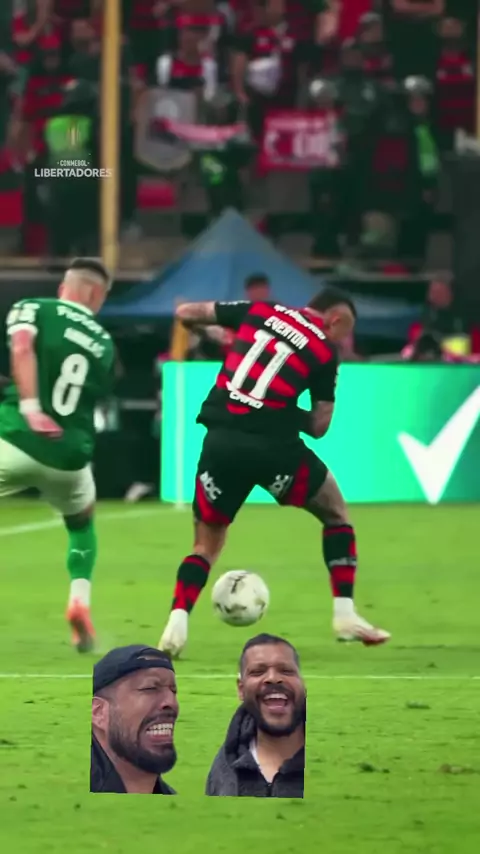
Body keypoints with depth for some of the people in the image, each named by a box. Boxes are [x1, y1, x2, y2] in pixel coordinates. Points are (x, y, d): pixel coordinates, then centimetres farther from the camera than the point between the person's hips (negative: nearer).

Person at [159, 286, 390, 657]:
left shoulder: (258, 311, 13)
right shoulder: (324, 352, 4)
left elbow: (185, 312, 15)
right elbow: (319, 426, 6)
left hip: (220, 442, 3)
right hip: (272, 445, -3)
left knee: (207, 544, 16)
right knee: (336, 515, 21)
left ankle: (177, 623, -6)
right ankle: (345, 615, 15)